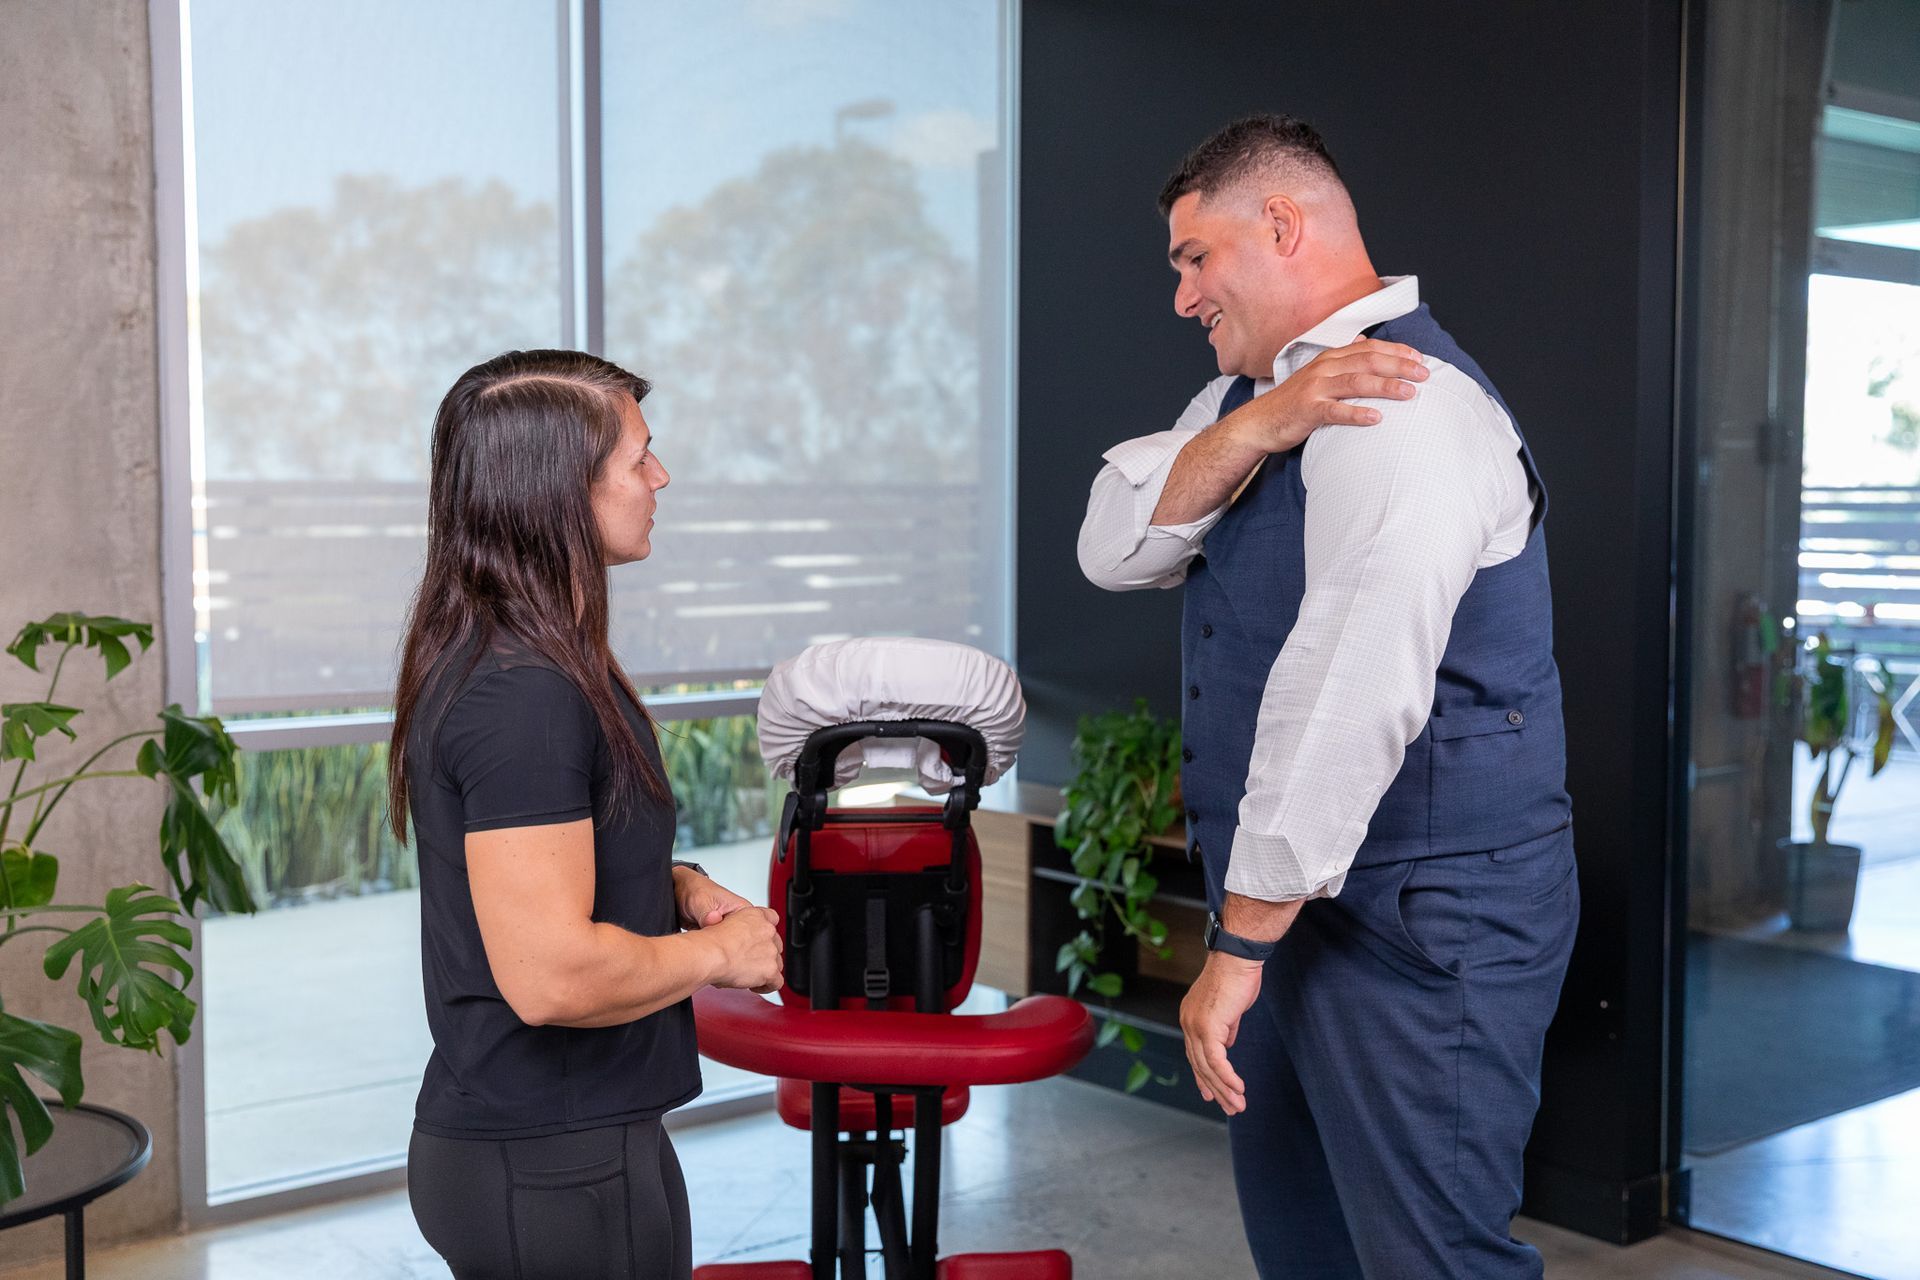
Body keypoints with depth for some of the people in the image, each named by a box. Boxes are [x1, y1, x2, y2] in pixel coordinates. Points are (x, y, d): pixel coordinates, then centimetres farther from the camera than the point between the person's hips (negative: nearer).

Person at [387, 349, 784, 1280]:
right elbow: (550, 976, -30)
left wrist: (676, 886, 7)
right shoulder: (526, 695, -24)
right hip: (556, 1170, -10)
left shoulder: (489, 658, 8)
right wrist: (715, 953, -13)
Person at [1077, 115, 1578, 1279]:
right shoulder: (1259, 392, 11)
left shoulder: (1405, 410, -20)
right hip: (1295, 896, 9)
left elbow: (1349, 698, -28)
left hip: (1416, 923, -9)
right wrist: (1260, 422, -19)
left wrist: (1241, 945, -25)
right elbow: (1115, 548, -3)